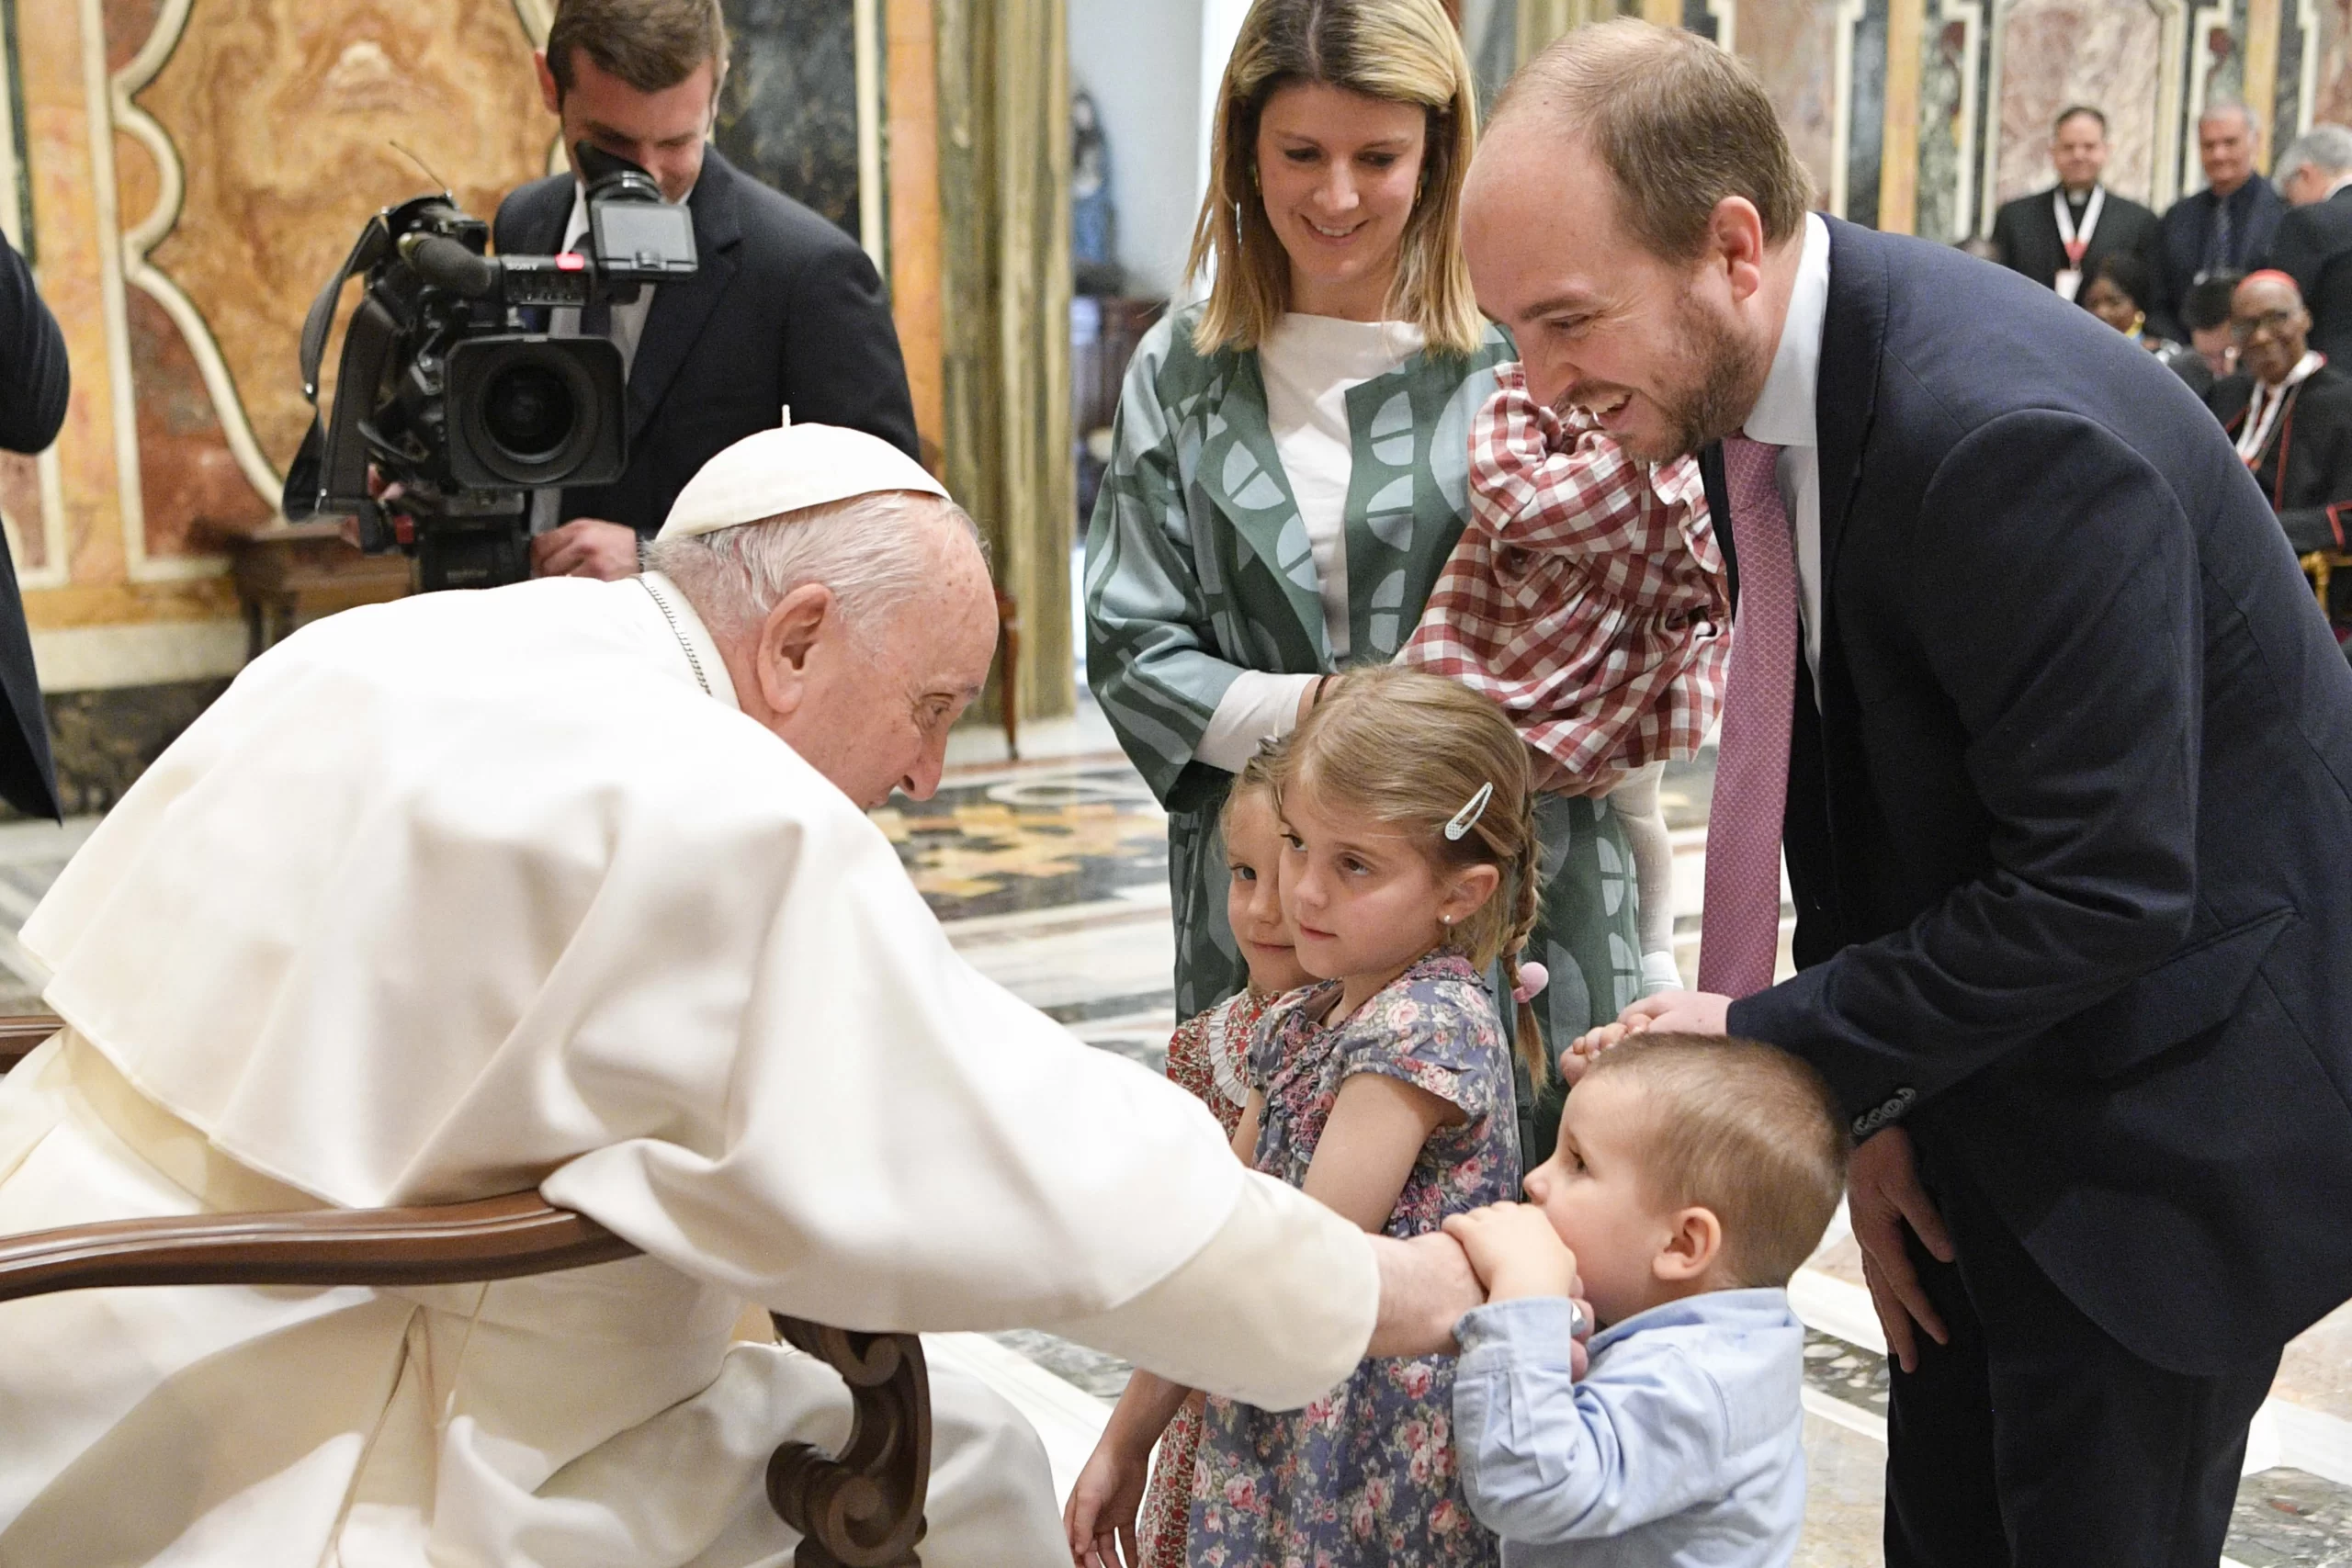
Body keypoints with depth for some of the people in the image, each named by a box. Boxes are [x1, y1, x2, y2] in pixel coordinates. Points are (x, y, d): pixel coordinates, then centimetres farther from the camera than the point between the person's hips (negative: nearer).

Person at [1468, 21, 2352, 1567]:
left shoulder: (2008, 432, -31)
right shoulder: (1759, 376, -4)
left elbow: (2102, 887, -28)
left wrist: (1779, 1042, -21)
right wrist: (1862, 1098, 0)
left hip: (2174, 1088, -8)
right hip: (1982, 1063, 8)